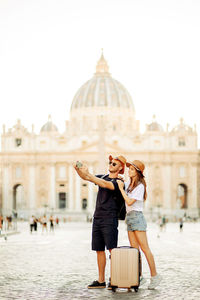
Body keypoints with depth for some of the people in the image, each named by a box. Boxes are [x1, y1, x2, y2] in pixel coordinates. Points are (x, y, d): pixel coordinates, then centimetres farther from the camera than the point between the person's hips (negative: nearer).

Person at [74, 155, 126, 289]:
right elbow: (86, 177, 7)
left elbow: (104, 184, -24)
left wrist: (87, 173, -30)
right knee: (99, 250, 7)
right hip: (97, 218, 7)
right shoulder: (103, 177, 16)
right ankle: (101, 280, 11)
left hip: (109, 219, -7)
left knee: (112, 249, -9)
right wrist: (78, 170, -15)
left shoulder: (118, 183, -7)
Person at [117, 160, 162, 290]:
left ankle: (155, 275, -4)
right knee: (134, 249, 4)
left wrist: (121, 188, -11)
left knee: (144, 248, -8)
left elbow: (129, 201, -18)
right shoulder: (129, 184, 13)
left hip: (137, 217, -8)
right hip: (129, 217, 8)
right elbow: (116, 182, 33)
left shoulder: (140, 186, -10)